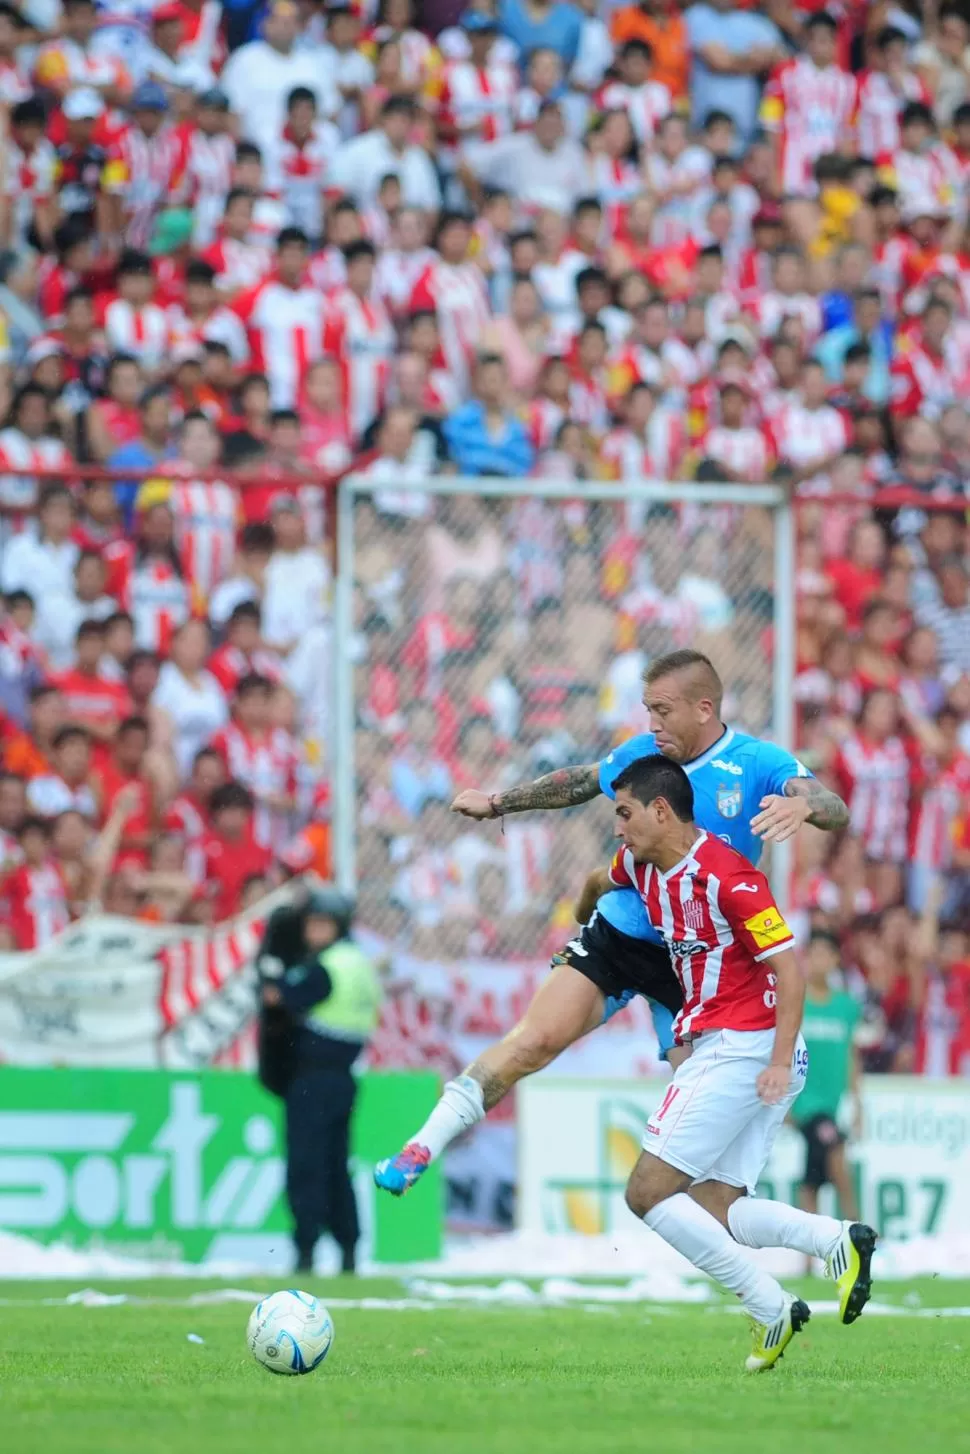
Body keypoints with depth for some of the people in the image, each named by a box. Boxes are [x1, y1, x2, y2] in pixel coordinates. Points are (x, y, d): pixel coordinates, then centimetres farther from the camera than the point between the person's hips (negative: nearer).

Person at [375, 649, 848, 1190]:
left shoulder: (758, 763, -10)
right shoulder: (643, 754, 2)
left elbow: (836, 811, -25)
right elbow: (578, 783, 22)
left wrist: (802, 804, -48)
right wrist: (497, 802, 27)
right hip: (618, 934, 2)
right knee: (538, 1038, -14)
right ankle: (424, 1147, -10)